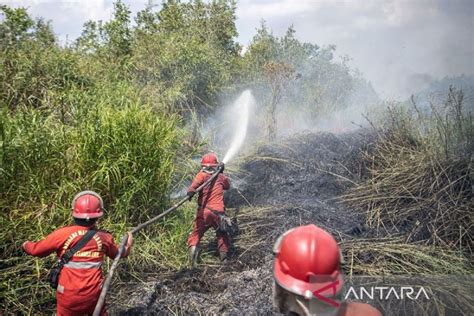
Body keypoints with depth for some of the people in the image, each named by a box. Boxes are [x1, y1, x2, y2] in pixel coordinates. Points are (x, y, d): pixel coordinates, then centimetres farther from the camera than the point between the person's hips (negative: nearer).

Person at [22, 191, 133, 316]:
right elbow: (118, 254, 15)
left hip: (68, 295, -1)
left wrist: (26, 245, 23)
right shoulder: (104, 237, -4)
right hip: (94, 294, 1)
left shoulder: (62, 234, -12)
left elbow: (35, 250, 0)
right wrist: (128, 245, 35)